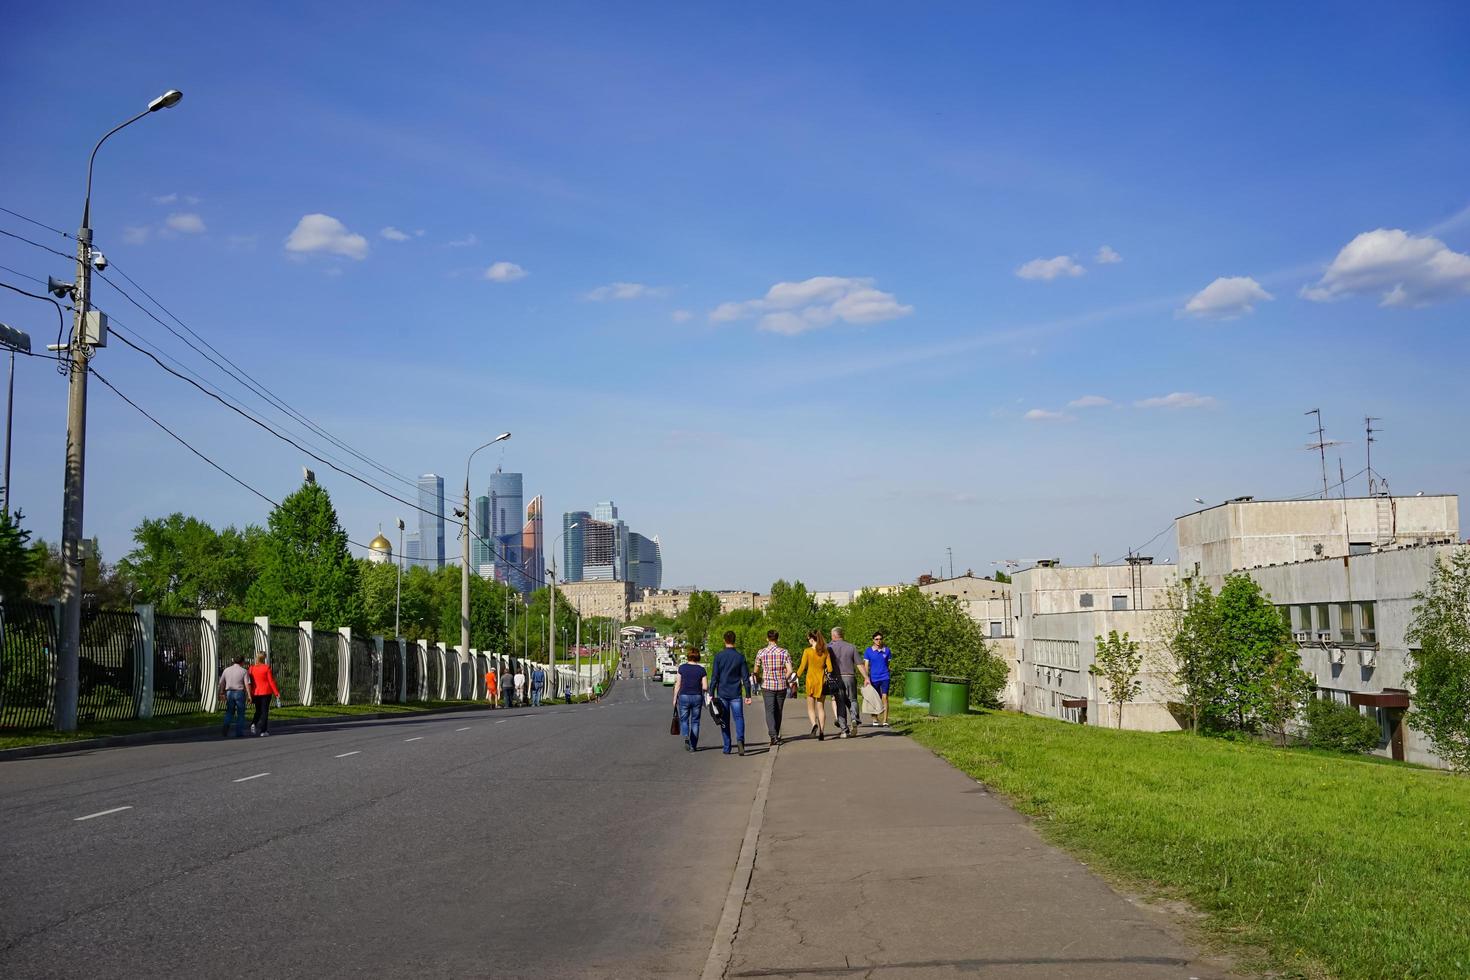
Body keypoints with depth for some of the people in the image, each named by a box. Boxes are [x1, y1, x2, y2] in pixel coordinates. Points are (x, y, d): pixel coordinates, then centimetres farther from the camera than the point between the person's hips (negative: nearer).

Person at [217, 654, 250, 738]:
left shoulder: (226, 670, 6)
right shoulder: (244, 671, -5)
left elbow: (221, 683, 8)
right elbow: (247, 684, -14)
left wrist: (222, 693, 19)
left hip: (229, 693, 3)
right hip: (240, 693, -3)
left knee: (229, 712, 14)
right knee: (240, 714, 6)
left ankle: (226, 727, -8)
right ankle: (239, 733, 5)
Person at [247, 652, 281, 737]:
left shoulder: (252, 668, 0)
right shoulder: (266, 667, -10)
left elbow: (250, 682, 2)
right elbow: (271, 681, -9)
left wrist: (250, 694, 9)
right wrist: (276, 692, -3)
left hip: (256, 693, 4)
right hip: (266, 692, -3)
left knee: (258, 711, 20)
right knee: (264, 711, 3)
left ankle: (254, 723, -5)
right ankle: (263, 731, 1)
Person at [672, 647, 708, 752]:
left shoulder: (682, 667, -4)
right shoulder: (701, 670, -3)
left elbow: (678, 685, -2)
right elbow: (705, 687, -5)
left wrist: (675, 698, 6)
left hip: (684, 696, -1)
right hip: (697, 697, 1)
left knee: (684, 720, 11)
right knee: (695, 721, 11)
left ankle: (686, 737, -17)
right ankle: (693, 746, 10)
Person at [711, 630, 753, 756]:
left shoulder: (718, 656, -3)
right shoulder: (740, 657, -1)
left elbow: (715, 677, -5)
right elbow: (745, 678, -1)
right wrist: (748, 695, 3)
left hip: (722, 693, 0)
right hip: (736, 694, 0)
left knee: (724, 722, 8)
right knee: (738, 718, 3)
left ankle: (727, 748, 10)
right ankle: (740, 739, -23)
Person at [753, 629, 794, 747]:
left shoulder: (761, 652, -2)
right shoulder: (784, 652, -1)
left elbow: (756, 671, 4)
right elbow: (789, 670, -5)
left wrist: (760, 680, 23)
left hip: (767, 686, -2)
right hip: (781, 686, 2)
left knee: (770, 711, -3)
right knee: (778, 711, 14)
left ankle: (773, 736, -20)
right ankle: (776, 735, 26)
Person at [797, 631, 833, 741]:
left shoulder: (807, 651, -8)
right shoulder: (825, 652, 0)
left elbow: (802, 668, -7)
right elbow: (830, 668, -2)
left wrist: (797, 676, 8)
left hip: (811, 680, -2)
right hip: (822, 681, 2)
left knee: (810, 707, 9)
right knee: (821, 707, 9)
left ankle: (814, 724, -17)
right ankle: (822, 732, 1)